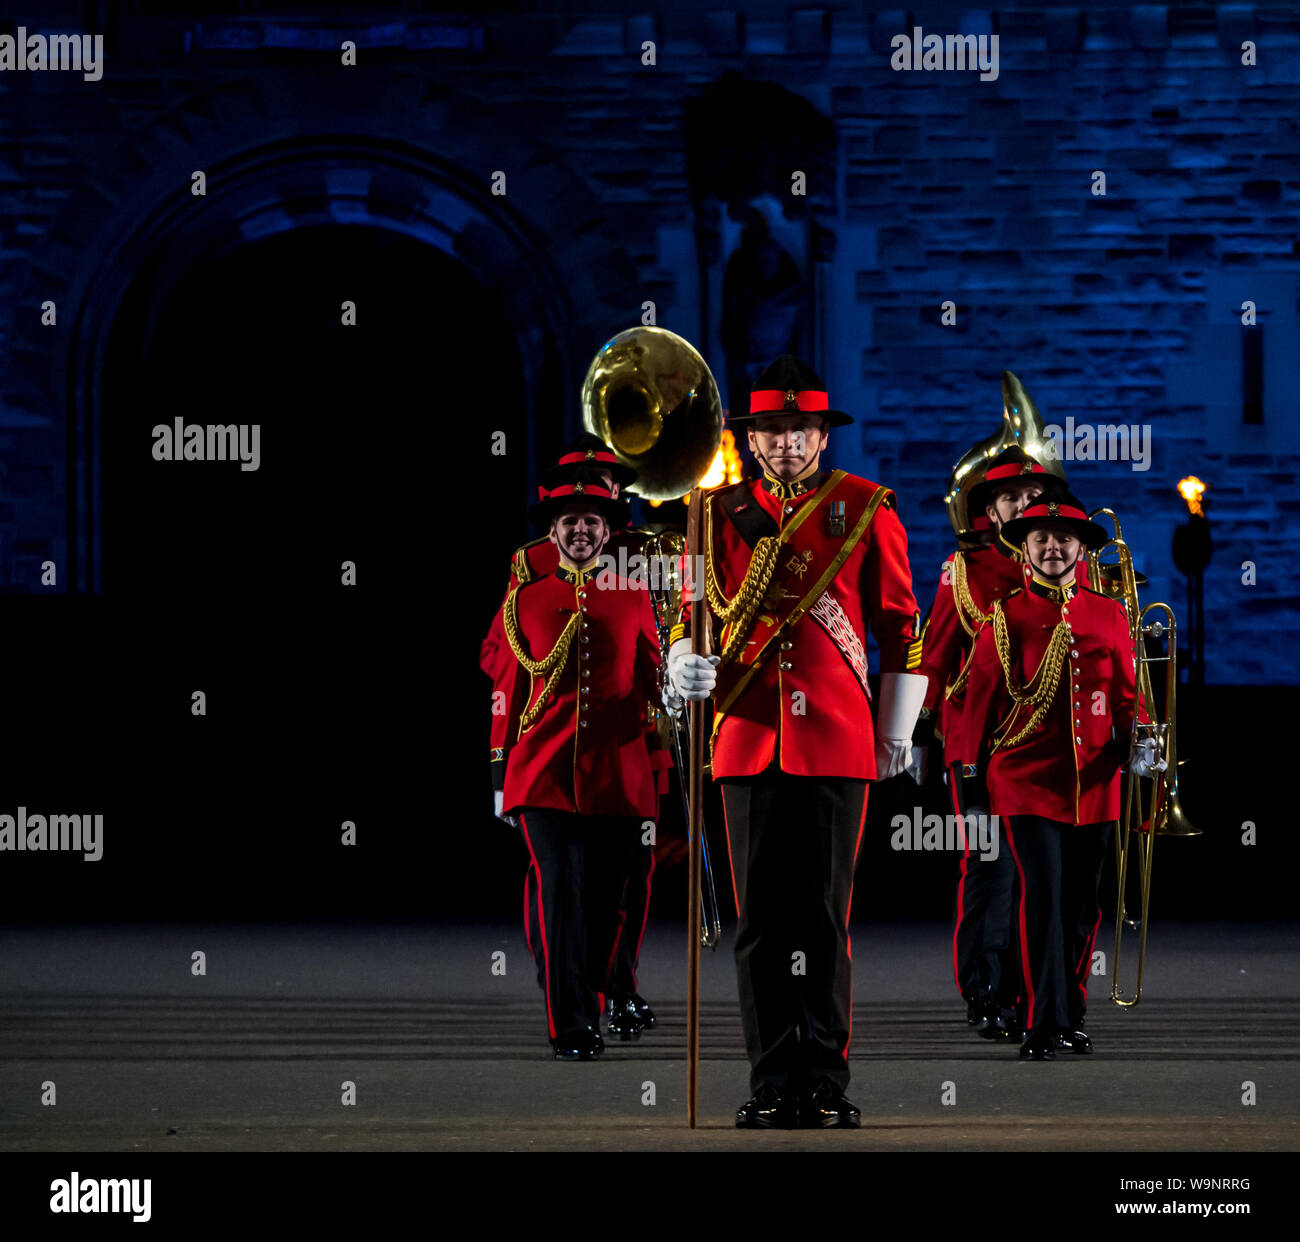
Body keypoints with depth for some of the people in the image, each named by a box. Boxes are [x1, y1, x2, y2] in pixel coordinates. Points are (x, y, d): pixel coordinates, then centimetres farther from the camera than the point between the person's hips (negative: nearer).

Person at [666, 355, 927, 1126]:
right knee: (761, 917, 2)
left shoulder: (866, 510, 5)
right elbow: (694, 609, 11)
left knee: (824, 917, -2)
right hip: (748, 739, 2)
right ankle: (773, 1086, 7)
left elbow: (901, 625, 9)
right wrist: (684, 664, -12)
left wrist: (898, 732, 9)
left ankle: (827, 1085, 3)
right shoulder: (721, 513, 9)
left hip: (836, 741, -2)